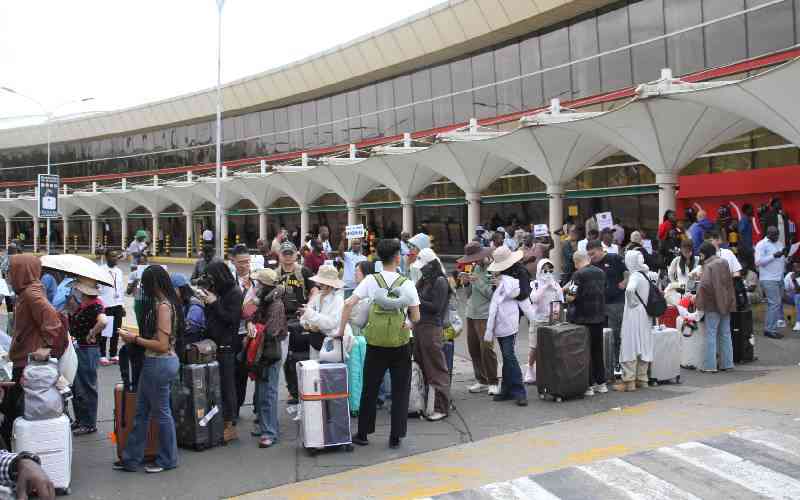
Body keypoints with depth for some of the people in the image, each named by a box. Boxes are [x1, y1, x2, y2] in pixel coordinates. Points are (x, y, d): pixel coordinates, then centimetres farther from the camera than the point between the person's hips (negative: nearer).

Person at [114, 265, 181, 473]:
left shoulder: (163, 306, -21)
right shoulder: (163, 303, 9)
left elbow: (162, 345, -23)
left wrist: (135, 339, -14)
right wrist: (137, 336, 8)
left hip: (160, 364, -10)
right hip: (153, 363, 10)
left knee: (161, 412, 6)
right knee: (141, 411, 16)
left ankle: (168, 459, 22)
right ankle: (131, 459, 26)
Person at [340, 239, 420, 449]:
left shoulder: (371, 280, -5)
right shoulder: (407, 284, -5)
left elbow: (349, 304, -12)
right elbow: (416, 318, -3)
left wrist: (341, 330, -4)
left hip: (375, 344, 1)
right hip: (401, 344, -1)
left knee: (370, 389, 13)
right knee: (400, 391, 10)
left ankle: (362, 434, 21)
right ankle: (395, 437, 12)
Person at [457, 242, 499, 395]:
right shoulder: (474, 268, 11)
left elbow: (493, 294, -17)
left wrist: (478, 281, -18)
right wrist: (466, 283, -2)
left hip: (485, 315, -7)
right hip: (471, 313, 7)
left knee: (486, 348, -10)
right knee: (473, 348, 9)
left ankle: (493, 382, 3)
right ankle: (481, 380, 20)